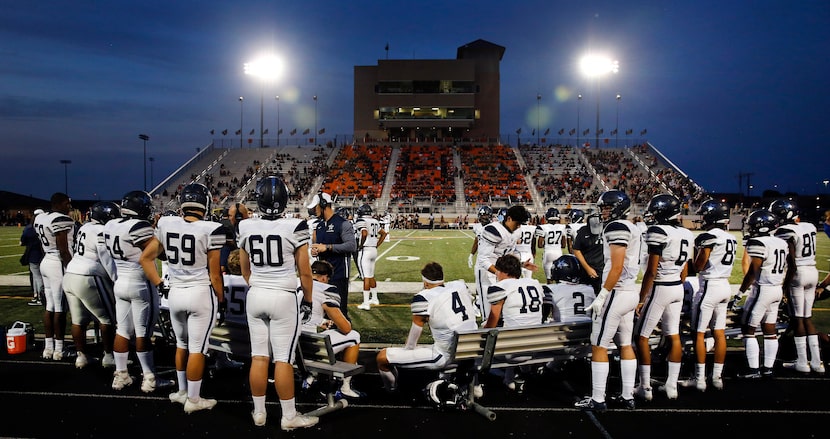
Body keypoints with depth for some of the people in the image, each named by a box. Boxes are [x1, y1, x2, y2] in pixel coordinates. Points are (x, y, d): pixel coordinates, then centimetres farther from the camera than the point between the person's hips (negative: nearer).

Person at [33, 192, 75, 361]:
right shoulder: (62, 220, -16)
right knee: (60, 309, -2)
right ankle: (59, 349, 3)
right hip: (59, 265, -9)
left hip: (46, 262, 9)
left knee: (50, 306, 13)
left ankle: (48, 347, 19)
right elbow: (63, 251, -18)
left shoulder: (40, 218, 11)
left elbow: (44, 246, 16)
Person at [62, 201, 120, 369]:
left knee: (78, 321, 14)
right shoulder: (102, 232, -14)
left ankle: (81, 356, 21)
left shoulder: (85, 228, 13)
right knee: (108, 319, 4)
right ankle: (108, 356, 11)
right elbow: (109, 262, -15)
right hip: (88, 280, -9)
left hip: (70, 276, 9)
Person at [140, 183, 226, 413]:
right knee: (197, 348, 6)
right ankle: (193, 400, 17)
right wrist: (221, 299, 3)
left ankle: (182, 391, 35)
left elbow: (146, 258, 6)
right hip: (201, 293, -5)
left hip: (175, 293, 5)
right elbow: (215, 274, -10)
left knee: (181, 344, 22)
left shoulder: (166, 225, -3)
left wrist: (160, 286, 13)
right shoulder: (211, 230, -16)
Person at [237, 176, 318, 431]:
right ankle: (289, 417, 11)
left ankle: (259, 413, 22)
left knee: (259, 357, 11)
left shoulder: (245, 228, 0)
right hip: (284, 297, -4)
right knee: (283, 359, 1)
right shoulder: (294, 227, -13)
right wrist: (308, 300, 6)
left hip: (255, 296, 4)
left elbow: (245, 270, 12)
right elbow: (304, 272, -7)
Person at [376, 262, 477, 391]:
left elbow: (417, 327, 1)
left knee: (382, 357, -2)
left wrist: (407, 350, 19)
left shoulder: (423, 297, -8)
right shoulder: (460, 285, 8)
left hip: (446, 356, -7)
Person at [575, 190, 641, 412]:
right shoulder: (632, 228, 14)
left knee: (599, 346, -3)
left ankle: (597, 399, 2)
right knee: (626, 344, 14)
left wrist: (602, 295, -18)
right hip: (631, 292, 10)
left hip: (617, 293, -10)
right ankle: (628, 396, 20)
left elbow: (617, 268, -21)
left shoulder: (617, 228, -15)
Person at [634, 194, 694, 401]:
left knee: (642, 336, 2)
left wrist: (641, 298, -12)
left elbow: (651, 271, -18)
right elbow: (685, 270, 14)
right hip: (678, 289, 8)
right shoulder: (686, 234, 8)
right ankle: (671, 386, 19)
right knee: (674, 336, 12)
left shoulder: (658, 232, -17)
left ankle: (645, 388, 4)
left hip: (659, 288, -8)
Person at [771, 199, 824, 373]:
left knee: (798, 319, 1)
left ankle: (802, 362, 7)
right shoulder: (809, 227, 9)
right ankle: (816, 361, 16)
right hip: (813, 273, 8)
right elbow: (811, 254, 15)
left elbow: (792, 264, -17)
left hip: (798, 274, -8)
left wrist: (786, 285, -11)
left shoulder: (786, 232, -16)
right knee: (808, 318, 14)